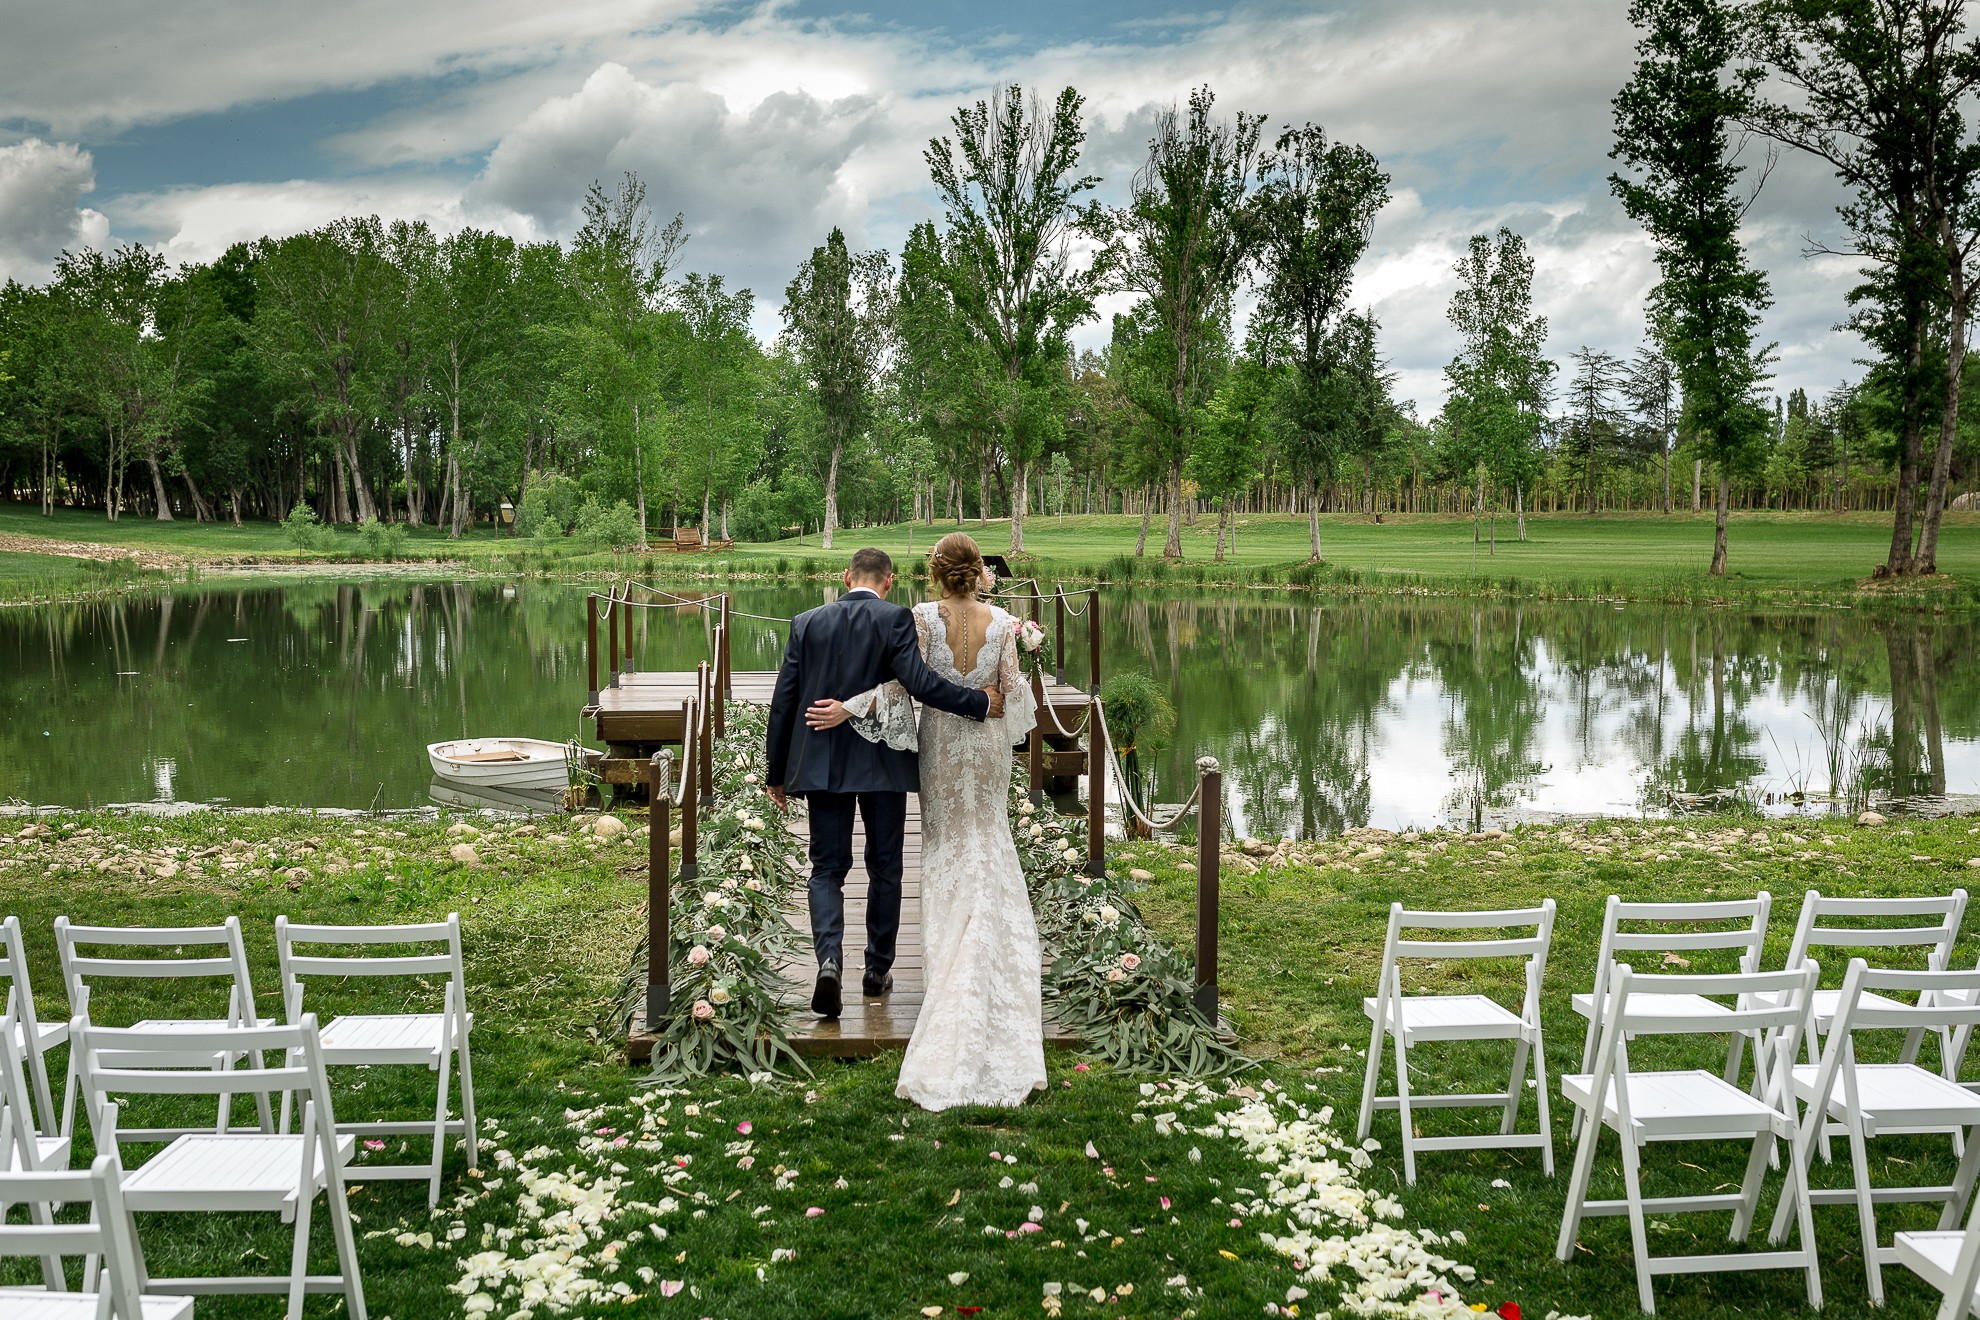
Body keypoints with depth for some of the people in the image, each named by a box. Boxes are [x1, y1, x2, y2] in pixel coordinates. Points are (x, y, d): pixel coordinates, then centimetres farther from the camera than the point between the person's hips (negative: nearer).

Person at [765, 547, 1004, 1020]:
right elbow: (918, 682, -19)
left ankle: (829, 959, -15)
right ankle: (878, 970, 23)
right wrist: (980, 702, -8)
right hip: (883, 765, -2)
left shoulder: (807, 622, 4)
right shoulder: (895, 619, -6)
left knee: (826, 869, 8)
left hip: (821, 764, 2)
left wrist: (777, 772, 12)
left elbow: (784, 701, 5)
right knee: (884, 869, 13)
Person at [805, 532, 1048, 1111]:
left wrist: (845, 710, -16)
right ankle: (992, 962, 18)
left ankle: (951, 960, 14)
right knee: (989, 843, 16)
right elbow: (1013, 690, -6)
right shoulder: (1001, 621, -10)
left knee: (947, 848, 13)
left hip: (941, 742, -1)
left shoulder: (924, 617, -15)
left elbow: (902, 684, -21)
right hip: (989, 743, 1)